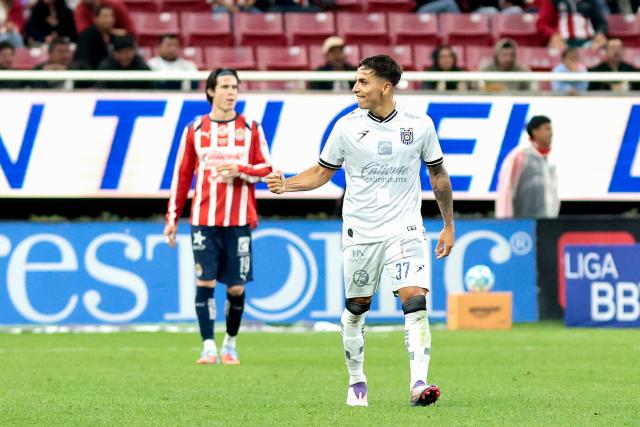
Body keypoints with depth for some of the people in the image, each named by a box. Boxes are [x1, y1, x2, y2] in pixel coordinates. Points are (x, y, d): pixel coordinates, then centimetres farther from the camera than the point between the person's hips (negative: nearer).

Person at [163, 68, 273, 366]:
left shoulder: (251, 128, 7)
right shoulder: (195, 129, 7)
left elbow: (267, 168, 6)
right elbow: (181, 175, 9)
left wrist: (240, 170, -13)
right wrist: (172, 218, 5)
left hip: (239, 220, 0)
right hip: (203, 218, 0)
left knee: (236, 287, 1)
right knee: (205, 281, -8)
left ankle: (230, 345, 18)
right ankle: (208, 348, -5)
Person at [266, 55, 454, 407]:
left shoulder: (419, 124, -2)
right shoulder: (347, 126, -1)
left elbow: (438, 175, 10)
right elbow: (322, 172, 9)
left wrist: (448, 225, 13)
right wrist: (285, 184, -9)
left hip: (405, 230, -1)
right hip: (360, 232, 1)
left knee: (415, 300, -17)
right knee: (356, 307, 8)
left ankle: (418, 384, -21)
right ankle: (356, 382, 25)